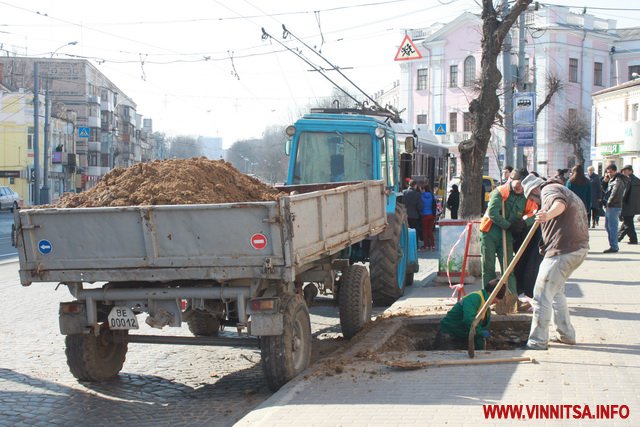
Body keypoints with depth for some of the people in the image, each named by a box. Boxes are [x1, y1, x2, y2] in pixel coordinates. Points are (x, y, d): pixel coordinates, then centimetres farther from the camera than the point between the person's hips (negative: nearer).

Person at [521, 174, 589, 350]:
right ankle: (567, 334, 27)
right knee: (555, 291, 24)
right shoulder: (566, 191, 27)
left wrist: (548, 214, -47)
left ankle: (538, 341, -3)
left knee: (542, 294, -6)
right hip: (580, 248, 10)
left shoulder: (549, 189, -4)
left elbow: (560, 203, -27)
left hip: (562, 250, -10)